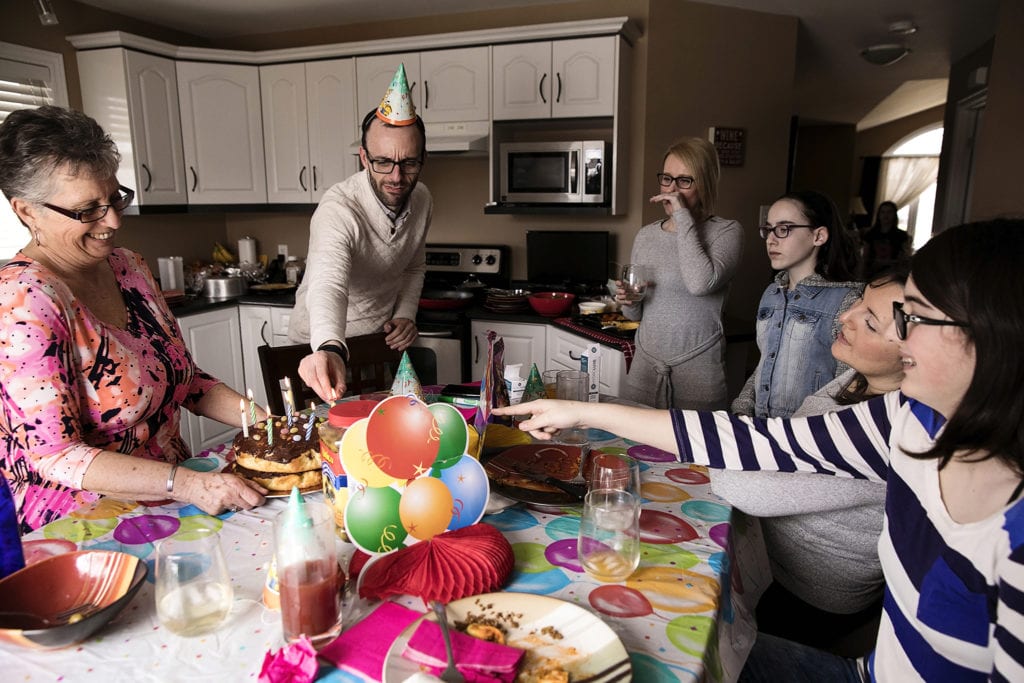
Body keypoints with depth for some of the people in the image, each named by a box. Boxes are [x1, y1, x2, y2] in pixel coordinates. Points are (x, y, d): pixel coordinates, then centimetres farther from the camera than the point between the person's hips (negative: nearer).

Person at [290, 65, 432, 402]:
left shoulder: (421, 199, -8)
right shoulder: (338, 209, -29)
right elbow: (328, 285, -46)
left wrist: (406, 314, -9)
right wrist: (330, 351, -64)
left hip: (385, 337, 5)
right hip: (325, 347, -5)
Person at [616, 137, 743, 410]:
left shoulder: (727, 232, -6)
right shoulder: (646, 235, 8)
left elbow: (701, 283, -27)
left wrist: (683, 217, -19)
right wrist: (628, 302, -7)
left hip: (698, 370, -4)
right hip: (644, 364, 5)